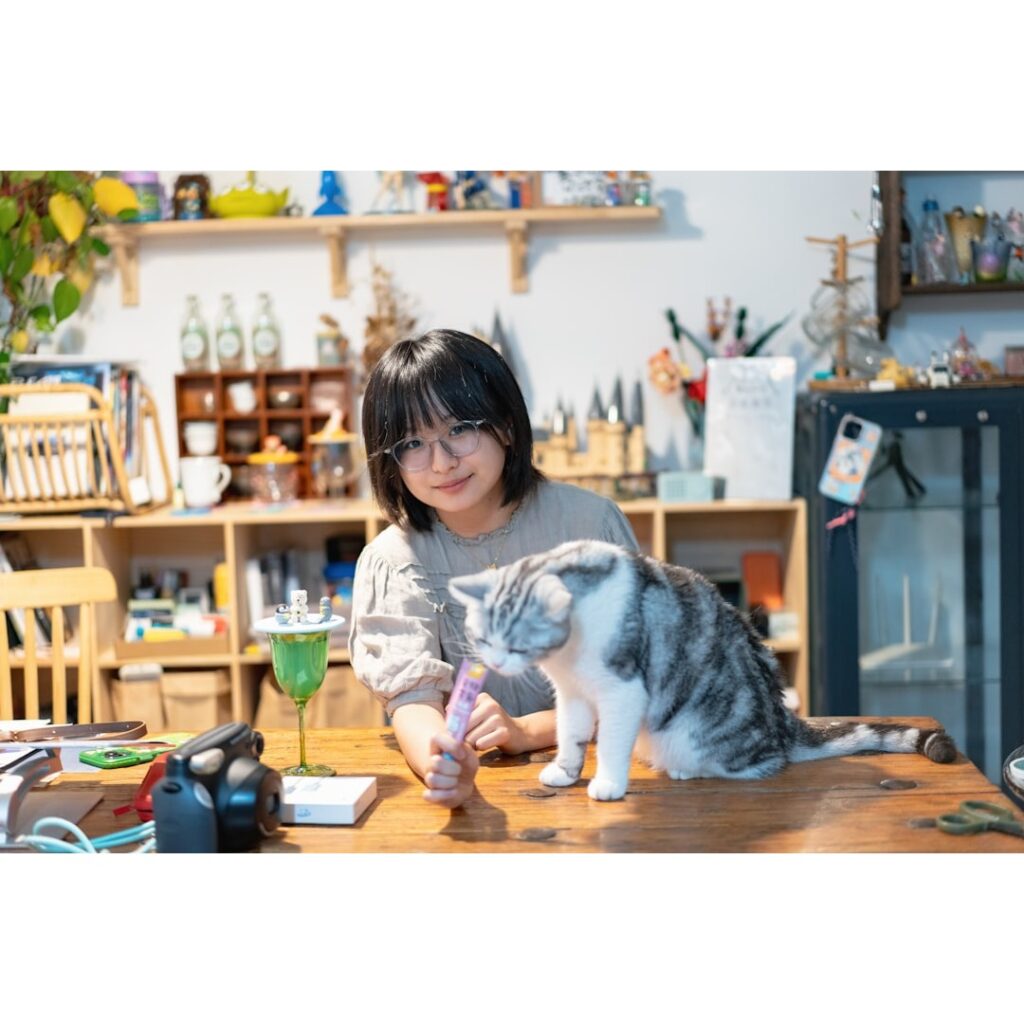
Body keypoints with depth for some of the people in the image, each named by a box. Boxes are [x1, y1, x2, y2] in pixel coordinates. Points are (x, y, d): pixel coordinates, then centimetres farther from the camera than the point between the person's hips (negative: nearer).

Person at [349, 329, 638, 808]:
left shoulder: (589, 521, -5)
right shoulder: (393, 562, -3)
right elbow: (413, 698, -12)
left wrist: (526, 731, -18)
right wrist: (438, 762, -34)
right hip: (478, 782, 1)